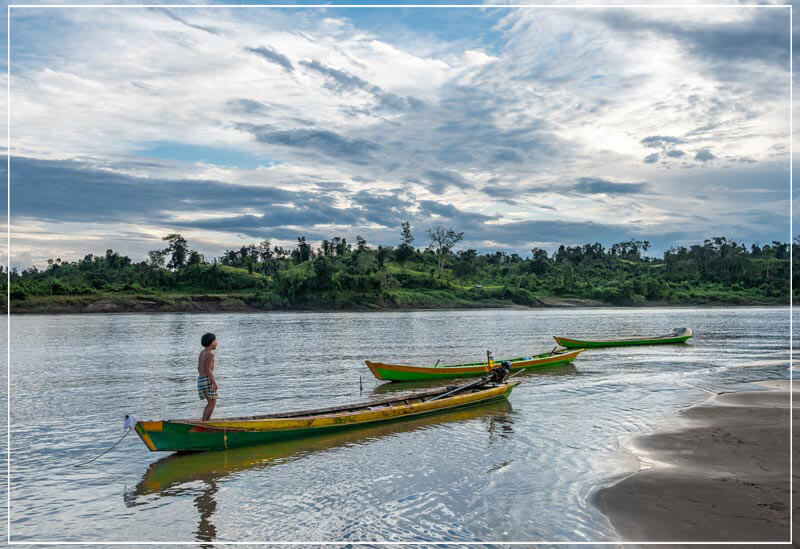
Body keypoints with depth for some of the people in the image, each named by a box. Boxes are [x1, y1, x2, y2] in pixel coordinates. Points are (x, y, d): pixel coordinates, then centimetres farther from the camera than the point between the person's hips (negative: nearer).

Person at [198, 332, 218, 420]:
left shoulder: (202, 352, 15)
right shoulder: (210, 354, -12)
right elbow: (208, 370, -19)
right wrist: (214, 383, -20)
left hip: (200, 379, 9)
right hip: (208, 379, -9)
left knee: (211, 402, 17)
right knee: (212, 402, -4)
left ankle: (203, 422, 13)